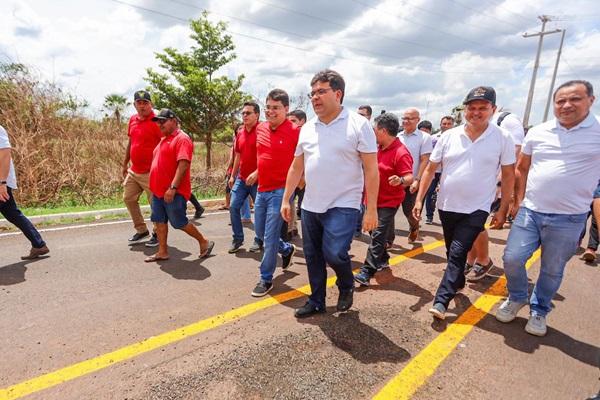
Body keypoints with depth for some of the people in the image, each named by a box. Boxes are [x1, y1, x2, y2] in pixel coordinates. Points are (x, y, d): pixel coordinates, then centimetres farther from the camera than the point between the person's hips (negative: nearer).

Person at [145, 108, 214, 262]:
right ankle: (162, 252, 21)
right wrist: (155, 187, 21)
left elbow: (183, 164, -24)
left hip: (173, 192, -9)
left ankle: (204, 243, 15)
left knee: (179, 222, -1)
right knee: (159, 221, 11)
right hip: (158, 191, 9)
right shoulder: (164, 139, 18)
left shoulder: (182, 138, -13)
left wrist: (173, 188, -29)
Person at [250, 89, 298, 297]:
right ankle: (287, 249, 44)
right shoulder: (261, 128, 7)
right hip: (262, 189, 7)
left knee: (270, 238, -2)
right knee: (260, 232, 19)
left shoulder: (295, 132, -13)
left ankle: (266, 279, 16)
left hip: (280, 191, -7)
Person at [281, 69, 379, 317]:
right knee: (312, 258, 12)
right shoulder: (307, 128, 9)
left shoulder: (358, 124, -6)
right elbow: (296, 167, 14)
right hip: (310, 206, 6)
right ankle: (316, 302, 33)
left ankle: (346, 287, 20)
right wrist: (286, 200, 11)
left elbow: (371, 169, -9)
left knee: (334, 254, -15)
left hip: (343, 206, -5)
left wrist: (371, 209, -13)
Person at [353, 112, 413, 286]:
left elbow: (409, 177, -26)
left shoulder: (401, 153, -19)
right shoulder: (379, 148, 7)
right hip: (374, 199, 9)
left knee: (378, 235, -11)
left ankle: (367, 272, -9)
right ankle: (382, 260, 36)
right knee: (374, 232, 17)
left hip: (389, 201, -9)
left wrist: (400, 181, -45)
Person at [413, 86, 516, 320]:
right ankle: (458, 283, 40)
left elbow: (508, 176, 1)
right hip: (447, 205, 3)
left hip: (476, 209, -3)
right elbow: (430, 169, 3)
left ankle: (441, 300, -2)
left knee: (457, 254, -9)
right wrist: (419, 199, -1)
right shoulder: (449, 136, -1)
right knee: (452, 252, 17)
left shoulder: (502, 138, -5)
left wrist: (502, 211, -1)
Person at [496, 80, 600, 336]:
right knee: (512, 258, 0)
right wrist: (518, 201, 10)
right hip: (530, 211, 2)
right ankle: (517, 298, 28)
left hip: (568, 219, -2)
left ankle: (539, 311, 32)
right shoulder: (538, 132, 4)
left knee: (552, 271, 11)